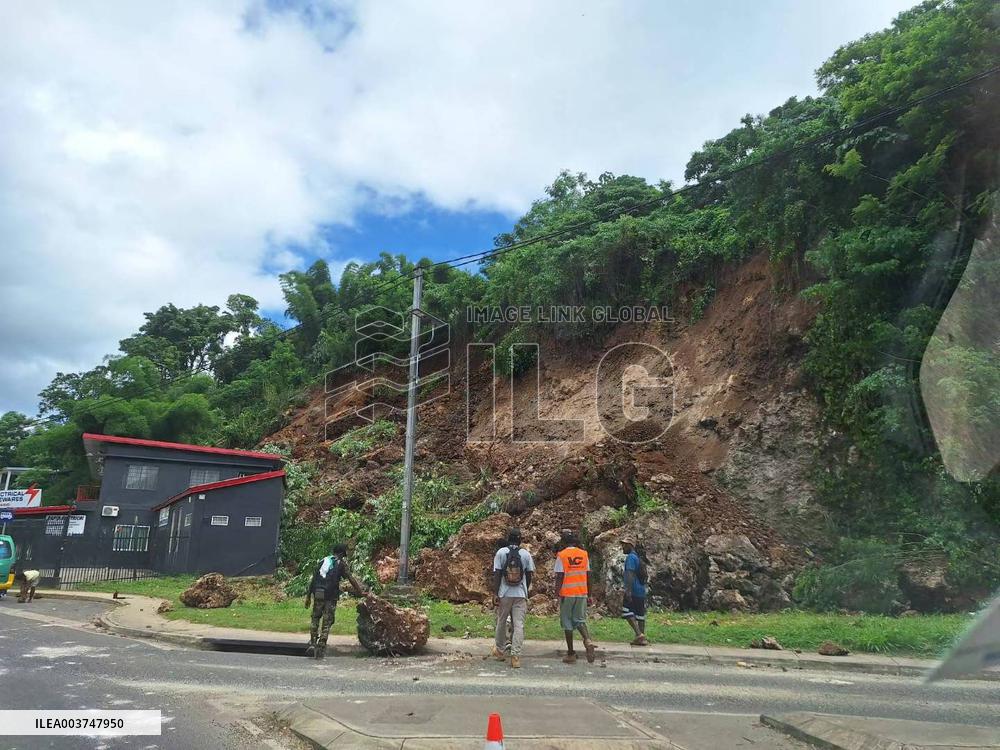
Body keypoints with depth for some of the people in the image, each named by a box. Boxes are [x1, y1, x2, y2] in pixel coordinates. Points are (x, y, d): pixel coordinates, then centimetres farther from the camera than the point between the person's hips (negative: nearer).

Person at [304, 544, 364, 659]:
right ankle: (321, 649, 6)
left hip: (318, 595, 3)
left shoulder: (322, 561, 17)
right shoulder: (341, 563, 5)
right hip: (331, 596, -3)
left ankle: (312, 644, 12)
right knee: (327, 622, 6)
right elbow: (351, 578, 1)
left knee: (315, 618, 21)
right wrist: (361, 591, 6)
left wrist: (308, 596, 19)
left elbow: (313, 580, 16)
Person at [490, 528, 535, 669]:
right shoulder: (526, 554, 2)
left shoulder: (501, 552, -2)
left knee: (501, 622, 16)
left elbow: (497, 574, -6)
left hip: (504, 594, 0)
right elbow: (529, 574, 6)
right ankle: (516, 657, -5)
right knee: (519, 625, 1)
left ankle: (499, 651, 30)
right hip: (521, 594, 0)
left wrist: (495, 593, -3)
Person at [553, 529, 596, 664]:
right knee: (580, 620, 14)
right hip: (582, 593, 4)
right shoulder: (584, 554, 5)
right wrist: (589, 595, 14)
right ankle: (588, 641, -12)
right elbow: (588, 576, 8)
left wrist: (557, 593, -5)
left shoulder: (561, 555, -8)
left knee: (567, 623, 7)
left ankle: (571, 654, 11)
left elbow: (559, 577, -10)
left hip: (567, 594, -4)